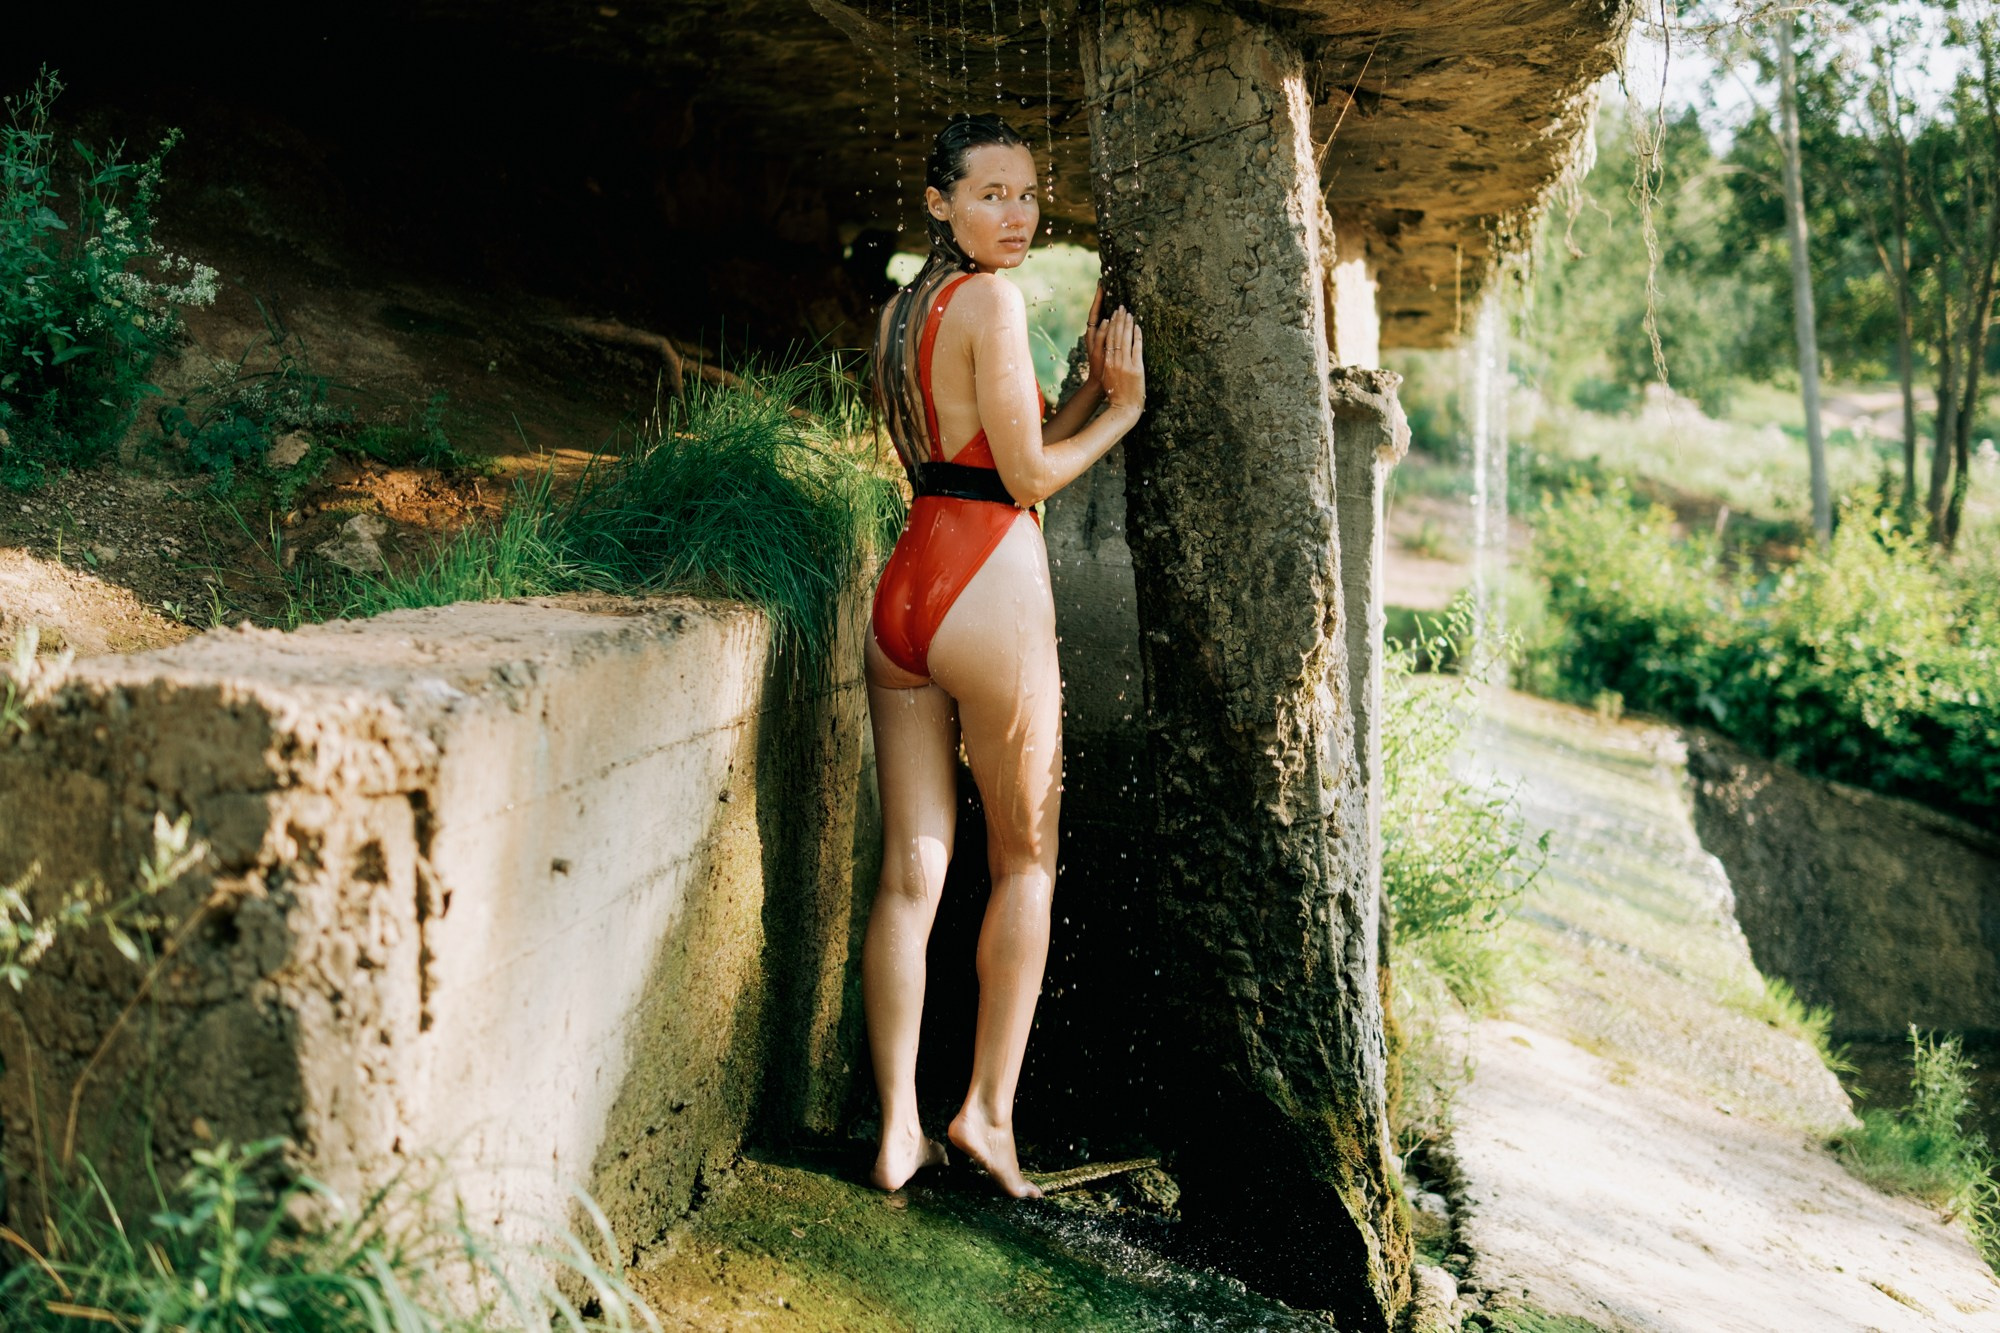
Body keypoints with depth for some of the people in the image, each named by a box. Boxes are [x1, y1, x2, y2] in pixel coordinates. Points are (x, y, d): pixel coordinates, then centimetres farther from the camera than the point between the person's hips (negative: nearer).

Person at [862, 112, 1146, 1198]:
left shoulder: (898, 312, 17)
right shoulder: (992, 301, -9)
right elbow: (1029, 475, -9)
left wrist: (1091, 386, 13)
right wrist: (1123, 409, 5)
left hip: (904, 589, 7)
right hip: (989, 593, -7)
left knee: (909, 873, 8)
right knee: (1025, 859, 10)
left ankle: (898, 1127, 12)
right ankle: (987, 1111, 14)